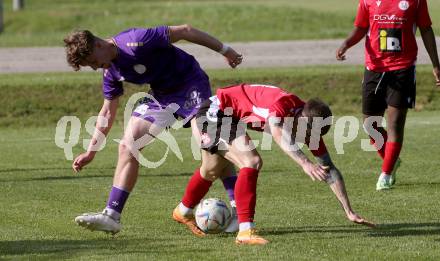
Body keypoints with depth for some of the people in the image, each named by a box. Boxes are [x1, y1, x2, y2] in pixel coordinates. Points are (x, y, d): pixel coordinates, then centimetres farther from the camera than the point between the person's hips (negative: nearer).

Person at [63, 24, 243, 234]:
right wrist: (90, 151, 14)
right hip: (160, 95, 8)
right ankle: (111, 216, 0)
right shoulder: (110, 72, -1)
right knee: (127, 146, -1)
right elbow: (108, 111, 13)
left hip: (190, 85, -8)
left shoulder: (135, 41, -27)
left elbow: (184, 31, -21)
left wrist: (224, 50, -15)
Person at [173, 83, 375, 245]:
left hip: (230, 118, 9)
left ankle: (183, 212, 53)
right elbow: (278, 134, -58)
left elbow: (329, 170, -10)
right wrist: (305, 163, -72)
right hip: (215, 111, -9)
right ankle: (245, 231, -22)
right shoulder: (282, 103, -36)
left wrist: (349, 212, -15)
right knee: (252, 162, -24)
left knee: (213, 172, 26)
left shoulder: (311, 125, -14)